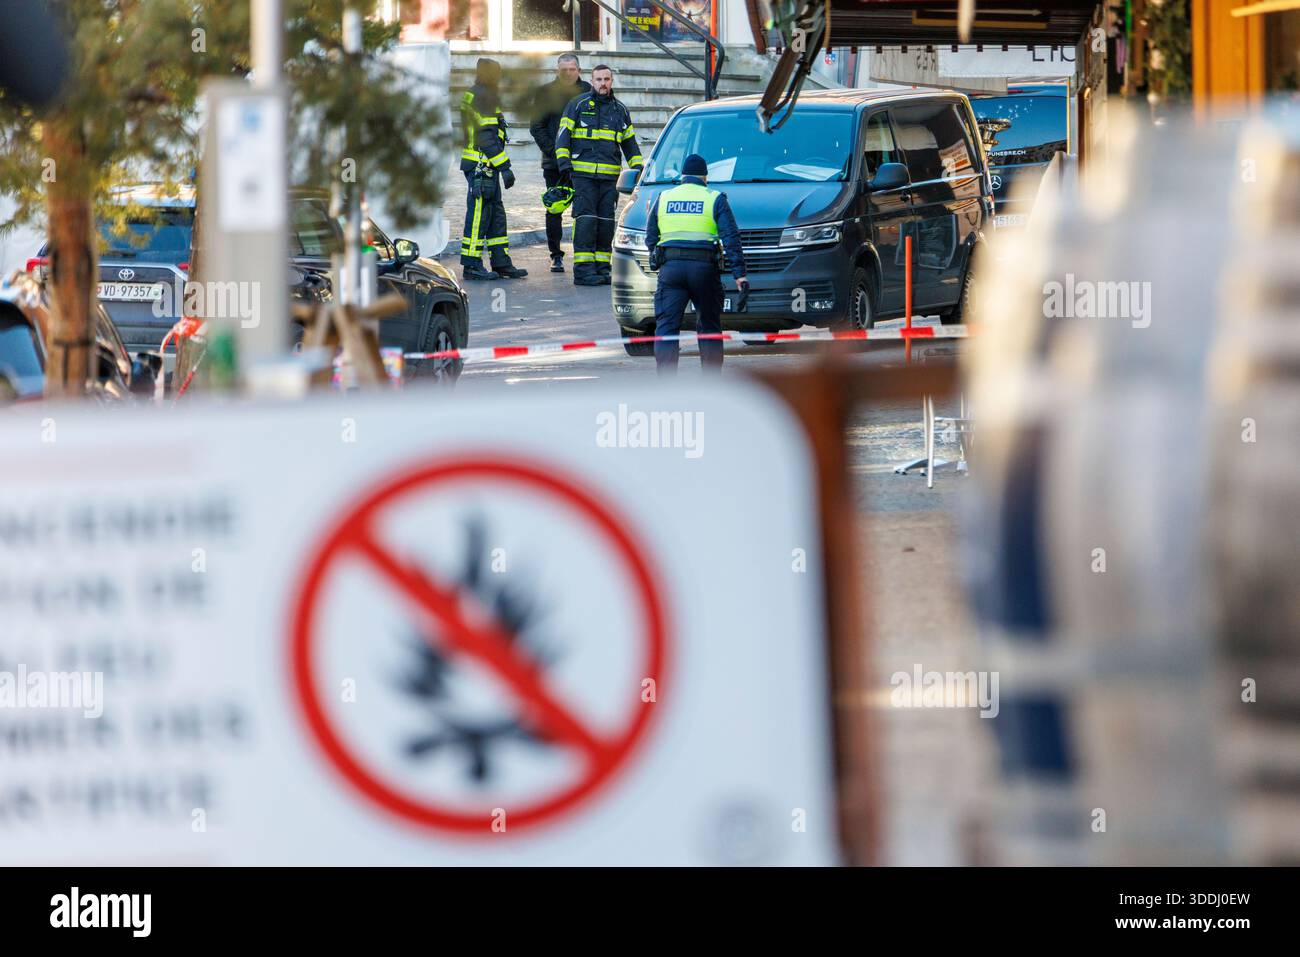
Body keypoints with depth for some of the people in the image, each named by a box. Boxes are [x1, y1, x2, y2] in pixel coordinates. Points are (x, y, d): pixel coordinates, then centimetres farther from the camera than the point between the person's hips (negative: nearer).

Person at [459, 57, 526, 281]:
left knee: (496, 214, 13)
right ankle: (471, 265, -6)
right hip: (482, 165, -11)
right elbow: (487, 137, -20)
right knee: (479, 213, -7)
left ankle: (501, 262, 16)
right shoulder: (482, 97, -13)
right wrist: (504, 166, -20)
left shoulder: (471, 95, 19)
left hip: (485, 167, 11)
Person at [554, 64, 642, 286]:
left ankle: (601, 268, 8)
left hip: (610, 176, 4)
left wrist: (637, 168, 16)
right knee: (586, 221, -11)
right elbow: (563, 136, 2)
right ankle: (583, 269, -12)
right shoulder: (578, 105, 4)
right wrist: (564, 163, -9)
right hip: (582, 174, -4)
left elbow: (630, 143, 24)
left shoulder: (620, 110, 17)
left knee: (606, 223, 3)